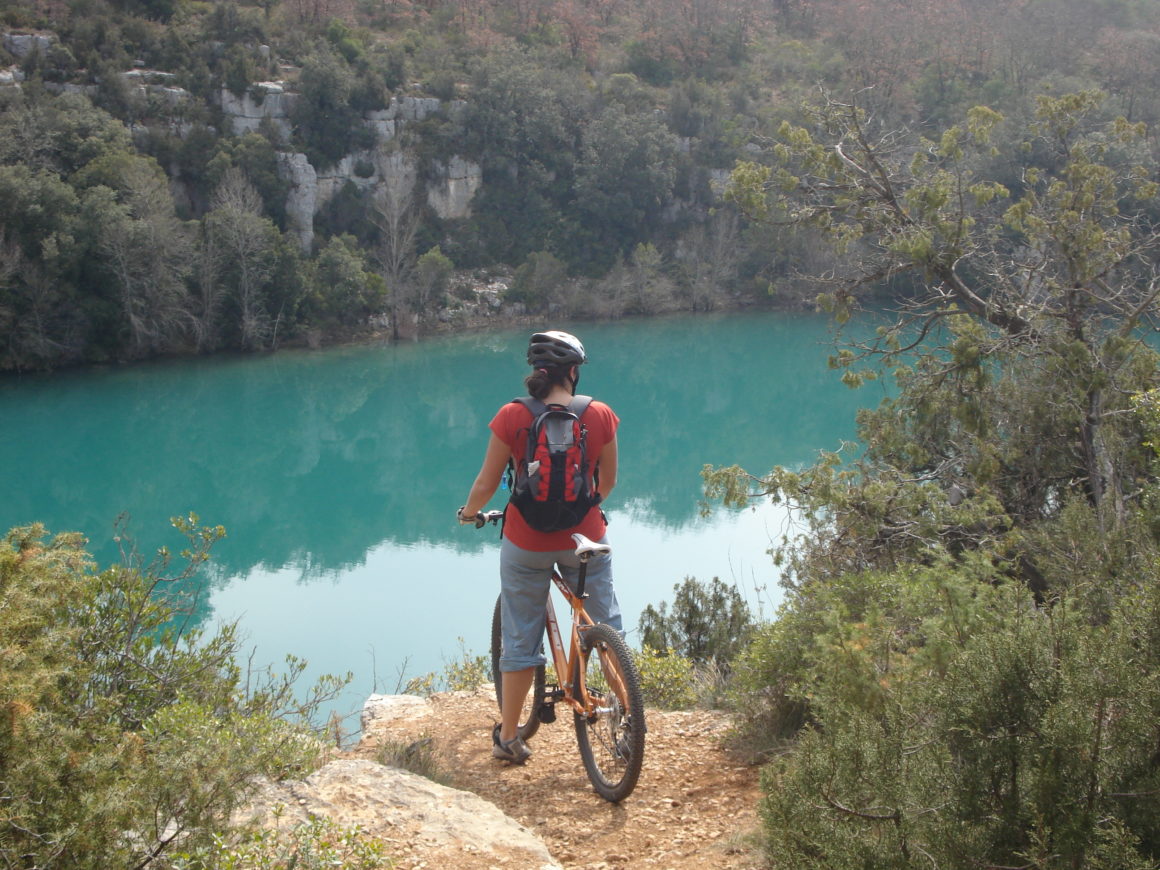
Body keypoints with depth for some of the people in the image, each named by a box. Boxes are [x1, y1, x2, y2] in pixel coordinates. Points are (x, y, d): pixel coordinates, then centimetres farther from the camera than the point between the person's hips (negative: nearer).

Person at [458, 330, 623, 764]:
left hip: (526, 542, 0)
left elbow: (487, 483, -6)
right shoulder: (600, 415, -7)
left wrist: (469, 512, 14)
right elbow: (607, 482, 4)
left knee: (521, 640, 12)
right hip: (585, 537, 0)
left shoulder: (512, 416, -11)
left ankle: (508, 736, 20)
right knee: (606, 628, 18)